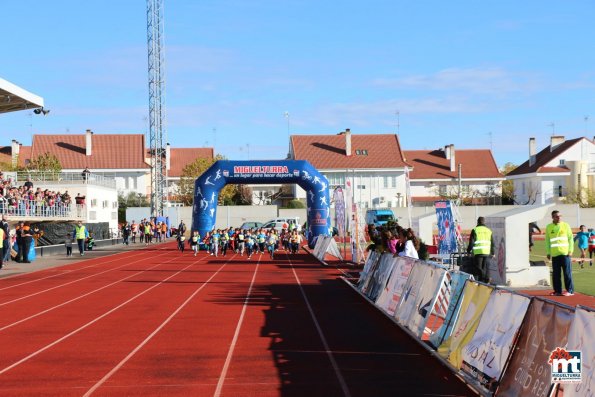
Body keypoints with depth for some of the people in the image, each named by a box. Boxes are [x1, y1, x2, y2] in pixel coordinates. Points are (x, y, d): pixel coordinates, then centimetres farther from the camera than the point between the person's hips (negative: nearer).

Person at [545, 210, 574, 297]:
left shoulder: (565, 225, 3)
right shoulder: (549, 227, 8)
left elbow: (570, 238, 3)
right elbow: (547, 241, 12)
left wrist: (570, 251, -5)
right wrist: (548, 253, 6)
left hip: (565, 253, -3)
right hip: (554, 254, 3)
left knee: (567, 273, -3)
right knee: (556, 274, 4)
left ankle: (570, 291, 0)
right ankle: (558, 291, 11)